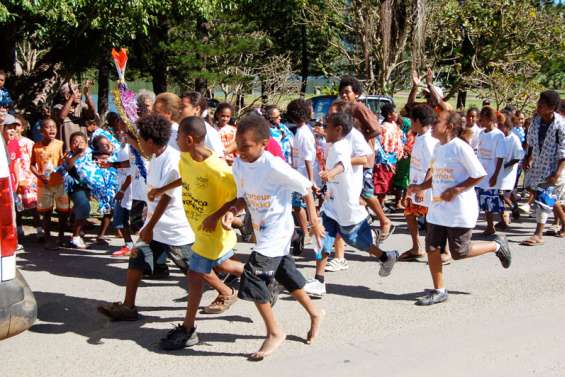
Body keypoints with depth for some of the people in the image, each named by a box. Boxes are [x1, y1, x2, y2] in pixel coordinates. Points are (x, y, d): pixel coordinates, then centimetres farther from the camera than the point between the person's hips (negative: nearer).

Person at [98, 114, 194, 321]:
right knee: (137, 259, 0)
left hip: (175, 228, -8)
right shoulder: (156, 158, 7)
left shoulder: (172, 160, -23)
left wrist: (150, 226, -17)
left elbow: (166, 197, -22)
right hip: (154, 224, 8)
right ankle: (128, 306, 6)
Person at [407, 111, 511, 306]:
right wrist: (420, 187, 4)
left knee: (459, 252, 1)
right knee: (432, 249, 3)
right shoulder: (438, 147, 10)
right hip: (437, 208, 8)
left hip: (460, 210, -7)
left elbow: (480, 175, -14)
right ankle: (439, 291, 16)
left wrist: (456, 190, -20)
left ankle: (497, 245, 25)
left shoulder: (461, 147, -15)